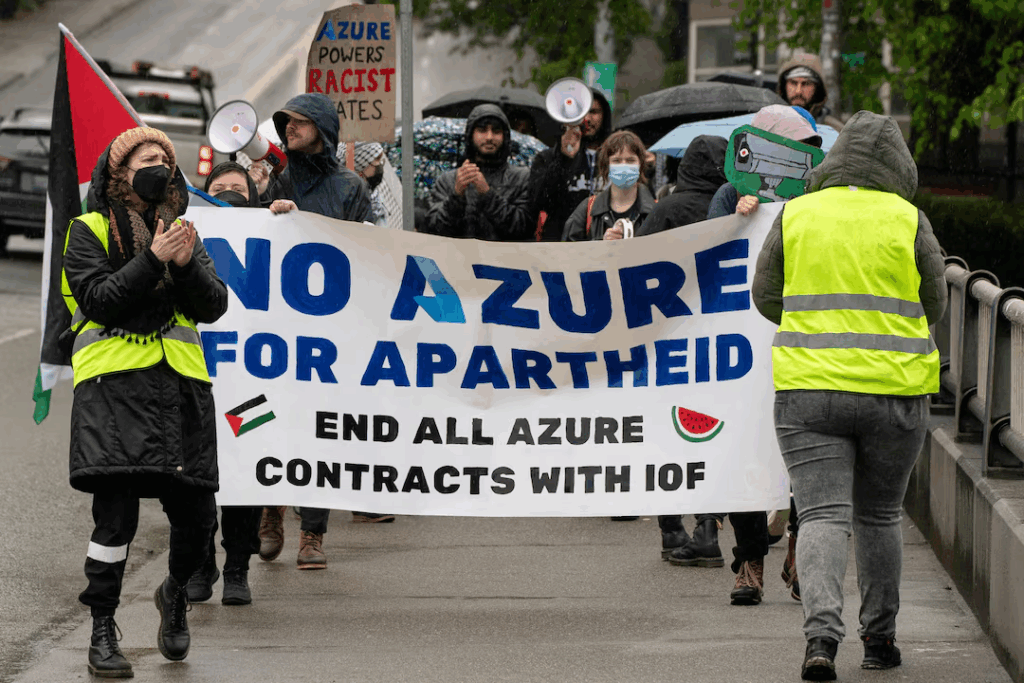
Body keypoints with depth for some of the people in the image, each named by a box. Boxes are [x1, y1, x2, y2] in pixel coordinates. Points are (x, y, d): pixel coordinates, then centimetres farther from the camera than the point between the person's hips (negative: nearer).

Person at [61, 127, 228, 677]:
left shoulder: (181, 230, 19)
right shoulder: (90, 231, 6)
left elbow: (214, 307, 9)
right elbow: (98, 300, -7)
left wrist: (187, 265, -9)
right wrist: (152, 260, -14)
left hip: (180, 384, 4)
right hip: (114, 384, -4)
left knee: (196, 514, 0)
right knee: (116, 511, -14)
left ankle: (175, 592, 32)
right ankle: (102, 632, -5)